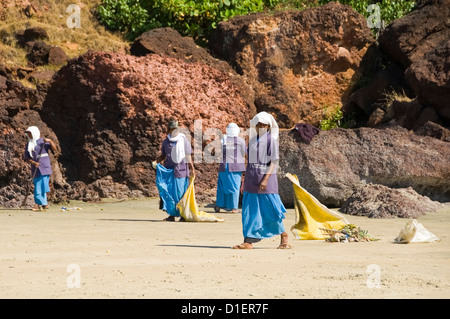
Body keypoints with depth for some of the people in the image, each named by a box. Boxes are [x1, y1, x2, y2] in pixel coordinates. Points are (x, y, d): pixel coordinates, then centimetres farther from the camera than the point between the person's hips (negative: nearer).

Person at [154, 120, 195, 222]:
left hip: (181, 170, -3)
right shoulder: (166, 142, 8)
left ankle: (183, 215, 5)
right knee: (169, 192, -1)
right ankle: (171, 215, 5)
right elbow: (163, 155, 17)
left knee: (181, 193, -2)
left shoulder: (183, 140, 1)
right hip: (168, 170, 3)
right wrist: (156, 161, -1)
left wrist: (192, 168, -4)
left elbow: (188, 156, 3)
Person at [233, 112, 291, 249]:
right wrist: (245, 181, 16)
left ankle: (283, 234, 16)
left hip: (266, 177, -6)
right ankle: (248, 241, 0)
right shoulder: (252, 140, 13)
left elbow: (274, 162, -11)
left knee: (270, 209, -3)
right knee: (250, 210, 1)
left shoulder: (271, 140, -5)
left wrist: (265, 179, -21)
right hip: (251, 179, 6)